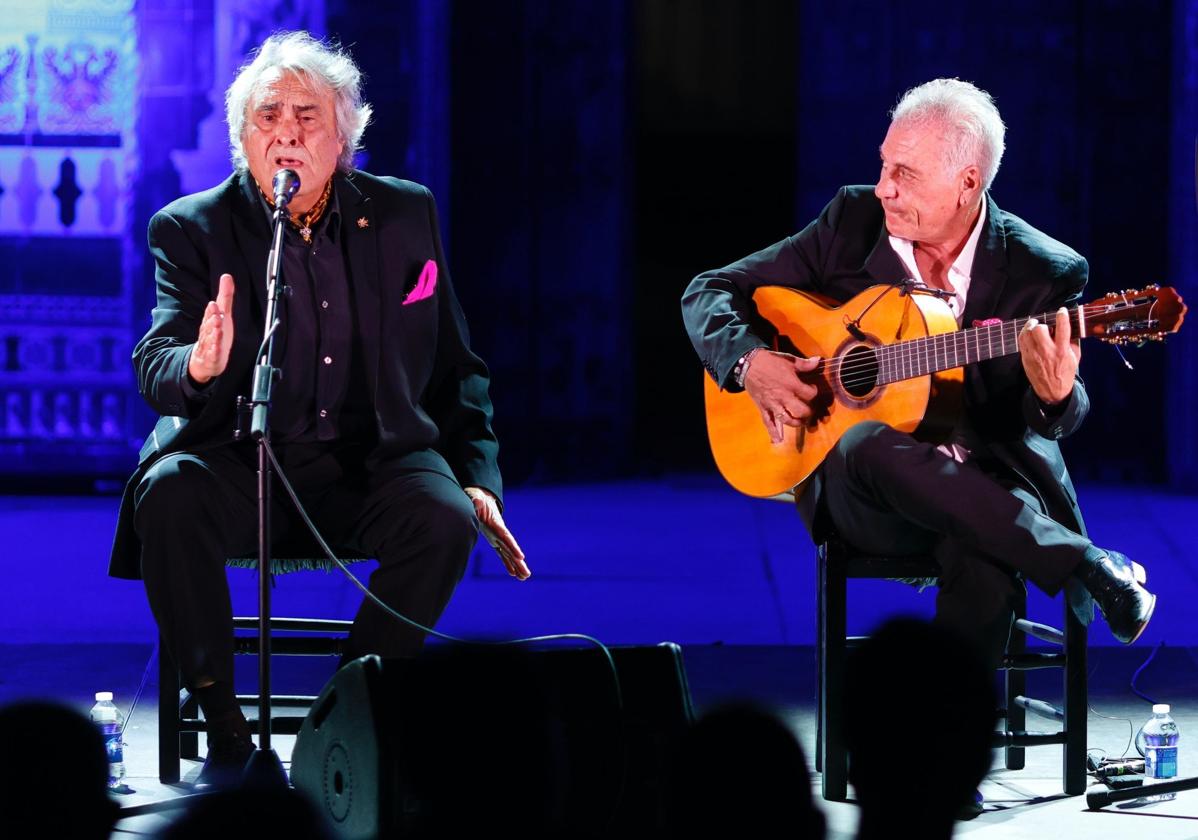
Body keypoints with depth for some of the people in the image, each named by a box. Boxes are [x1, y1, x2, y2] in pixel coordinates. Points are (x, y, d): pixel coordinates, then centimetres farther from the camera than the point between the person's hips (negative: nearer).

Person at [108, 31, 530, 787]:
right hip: (240, 461, -1)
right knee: (169, 494, -34)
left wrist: (478, 478, 1)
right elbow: (154, 367, -13)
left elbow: (455, 368, 14)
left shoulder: (404, 214, 8)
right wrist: (197, 368, -37)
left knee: (444, 518, -31)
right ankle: (224, 728, -21)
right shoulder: (191, 230, 1)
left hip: (371, 460, 1)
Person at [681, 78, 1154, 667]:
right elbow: (710, 293, 9)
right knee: (865, 444, -36)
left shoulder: (1043, 273, -3)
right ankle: (1087, 565, -31)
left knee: (984, 568, -40)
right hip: (860, 493, 2)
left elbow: (1053, 423, -4)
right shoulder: (851, 223, 3)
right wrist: (748, 364, -12)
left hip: (989, 489, -2)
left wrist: (1054, 397, -30)